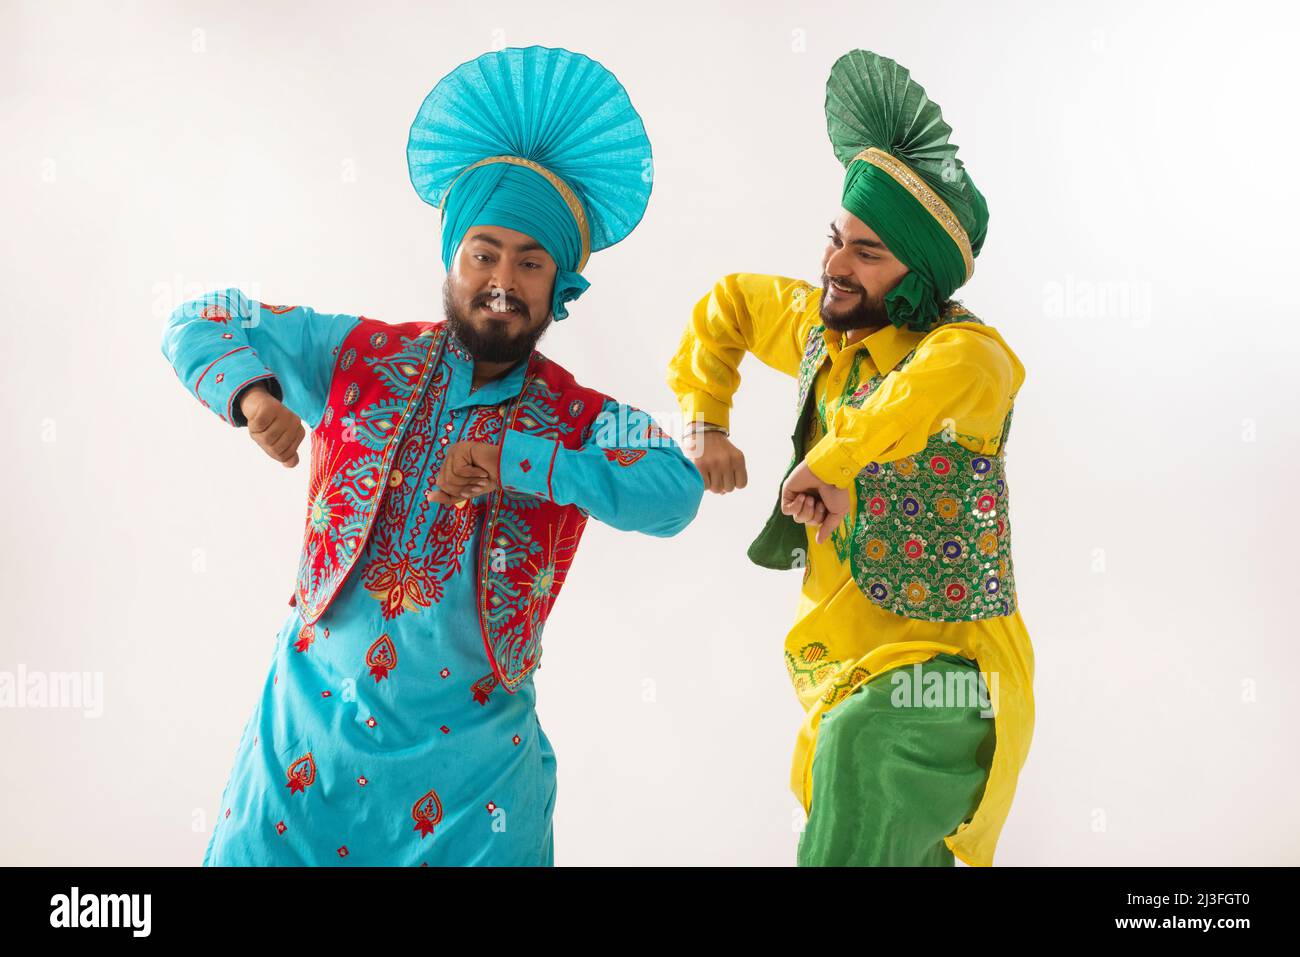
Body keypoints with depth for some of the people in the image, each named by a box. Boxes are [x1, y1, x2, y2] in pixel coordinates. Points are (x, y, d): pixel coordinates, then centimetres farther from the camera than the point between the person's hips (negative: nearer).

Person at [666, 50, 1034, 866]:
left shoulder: (966, 348, -20)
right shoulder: (824, 331, 3)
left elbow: (960, 372, -46)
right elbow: (729, 303, 22)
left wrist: (827, 463, -36)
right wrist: (705, 420, 10)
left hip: (935, 678, -8)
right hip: (840, 672, 8)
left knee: (845, 848, -28)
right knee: (902, 853, 23)